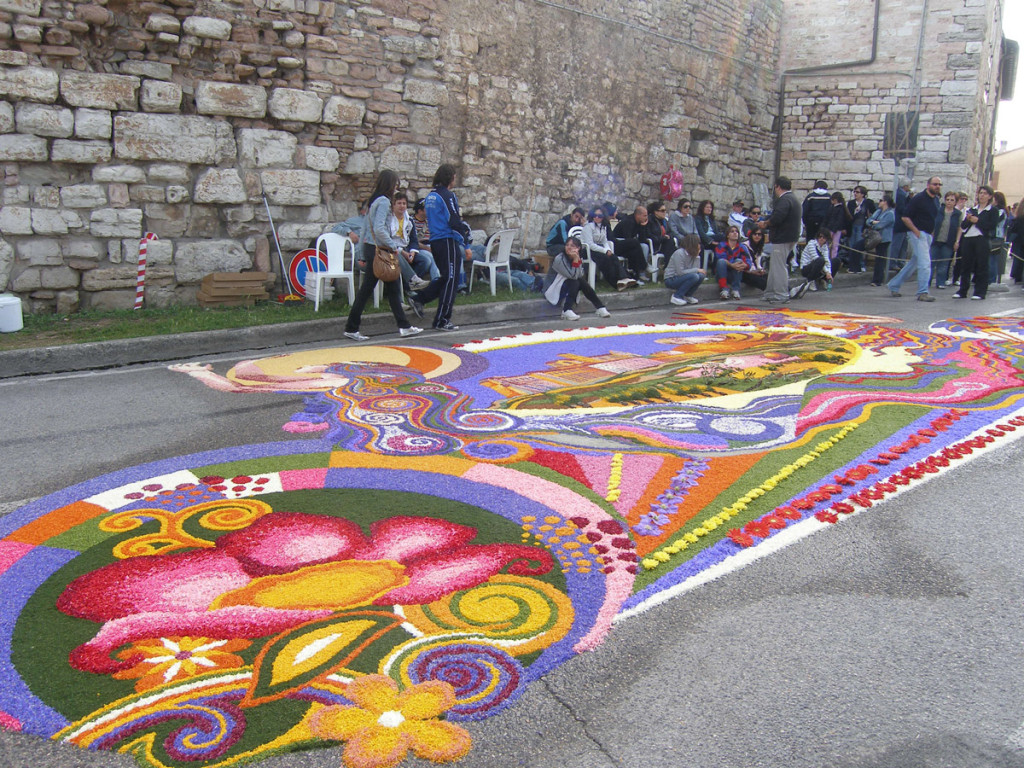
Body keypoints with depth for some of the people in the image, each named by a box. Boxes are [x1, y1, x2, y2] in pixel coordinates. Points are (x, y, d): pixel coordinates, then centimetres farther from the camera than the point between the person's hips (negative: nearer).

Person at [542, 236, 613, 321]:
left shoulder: (579, 258, 1)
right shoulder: (559, 259, -21)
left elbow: (580, 275, -15)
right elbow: (573, 276, -25)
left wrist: (577, 259, -24)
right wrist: (575, 260, -30)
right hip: (552, 291, -7)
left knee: (582, 281, -15)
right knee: (575, 282, -26)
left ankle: (600, 307, -14)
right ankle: (566, 311, -30)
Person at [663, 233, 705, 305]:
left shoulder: (692, 254, 5)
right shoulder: (679, 253, -19)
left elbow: (696, 269, -6)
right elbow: (680, 272, -25)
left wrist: (697, 256, -11)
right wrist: (696, 270, -20)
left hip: (680, 278, 7)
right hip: (670, 280, -7)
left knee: (701, 275, -14)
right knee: (694, 276, -28)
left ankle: (687, 295, 4)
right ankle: (676, 296, -15)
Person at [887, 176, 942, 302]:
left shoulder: (936, 200, 12)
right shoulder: (919, 198, -11)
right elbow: (905, 217, -13)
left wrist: (932, 233, 14)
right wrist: (916, 232, -17)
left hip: (928, 235, 8)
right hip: (918, 234, -8)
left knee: (913, 263, 13)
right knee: (925, 263, -13)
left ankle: (893, 286, 23)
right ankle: (923, 293, -10)